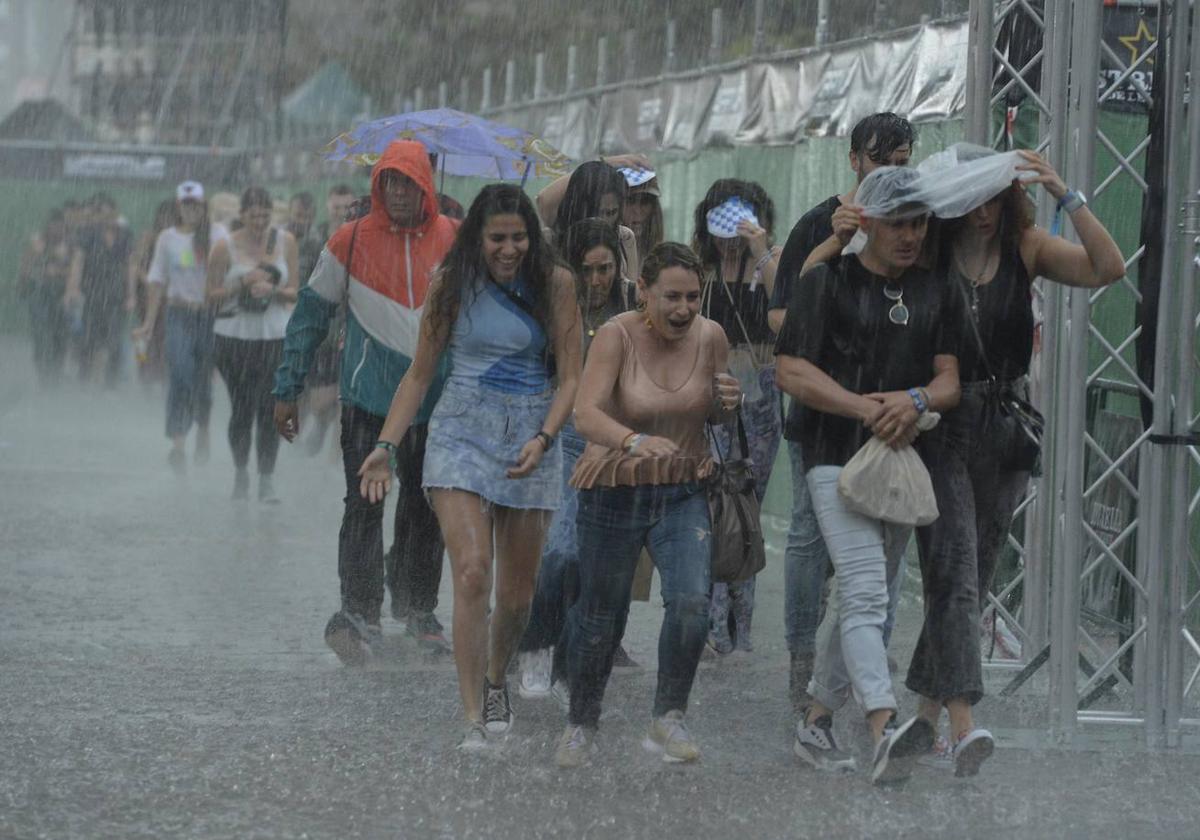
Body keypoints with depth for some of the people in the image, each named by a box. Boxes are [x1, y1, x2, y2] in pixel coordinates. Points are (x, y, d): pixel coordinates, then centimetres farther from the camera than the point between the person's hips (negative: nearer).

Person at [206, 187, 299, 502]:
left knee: (271, 410, -7)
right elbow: (213, 296, 0)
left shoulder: (285, 242, 4)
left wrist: (273, 289, -15)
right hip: (234, 336, -1)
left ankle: (266, 479, 0)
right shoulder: (225, 247, -2)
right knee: (242, 408, 2)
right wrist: (243, 283, -14)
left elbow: (295, 293, 6)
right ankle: (240, 472, 22)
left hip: (276, 337, 1)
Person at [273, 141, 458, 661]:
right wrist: (287, 390, 2)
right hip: (368, 398, -2)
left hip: (436, 401, 2)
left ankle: (419, 608, 23)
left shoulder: (454, 241, 2)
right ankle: (359, 614, -14)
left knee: (425, 509, 9)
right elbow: (311, 314, 5)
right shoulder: (352, 242, -1)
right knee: (364, 505, -12)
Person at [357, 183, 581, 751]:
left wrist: (543, 439, -17)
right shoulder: (454, 284, 0)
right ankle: (473, 719, -17)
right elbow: (420, 373, 6)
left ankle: (495, 681, 38)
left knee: (518, 591, 8)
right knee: (472, 574, -17)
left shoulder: (554, 284, -1)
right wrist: (386, 446, -3)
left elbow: (570, 378, -1)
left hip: (531, 437, 1)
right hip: (461, 432, -1)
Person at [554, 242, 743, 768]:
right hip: (615, 490, -2)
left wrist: (728, 403, -13)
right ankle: (581, 724, 33)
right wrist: (635, 441, -48)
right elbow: (586, 415, -29)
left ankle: (668, 718, 0)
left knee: (692, 601, -18)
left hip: (684, 493, 2)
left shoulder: (710, 336, -5)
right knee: (601, 616, 10)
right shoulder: (617, 336, -16)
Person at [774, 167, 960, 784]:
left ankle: (816, 722, 23)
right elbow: (790, 369, -8)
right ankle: (884, 730, -33)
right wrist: (863, 407, -19)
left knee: (855, 598, 12)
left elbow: (950, 380, 7)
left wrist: (916, 400, -16)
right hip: (839, 455, -6)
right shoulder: (828, 282, -1)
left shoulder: (937, 294, 14)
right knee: (865, 593, -19)